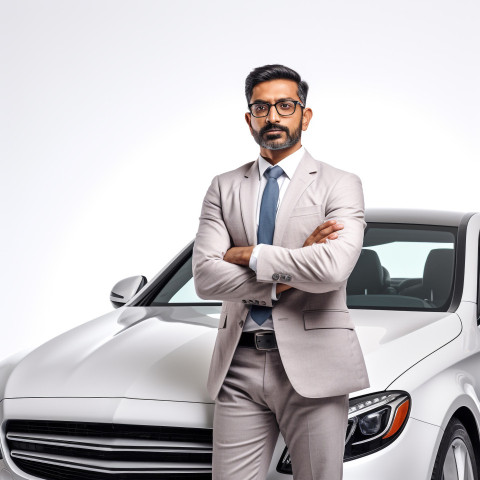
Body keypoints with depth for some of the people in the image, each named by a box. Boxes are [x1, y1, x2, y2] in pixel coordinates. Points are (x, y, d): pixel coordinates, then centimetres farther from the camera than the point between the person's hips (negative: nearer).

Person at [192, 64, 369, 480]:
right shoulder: (224, 188, 12)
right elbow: (205, 278, -1)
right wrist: (287, 276, -9)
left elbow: (332, 269, -17)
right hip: (239, 367, 3)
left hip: (311, 366, -3)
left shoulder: (340, 185, 1)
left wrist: (250, 255, -8)